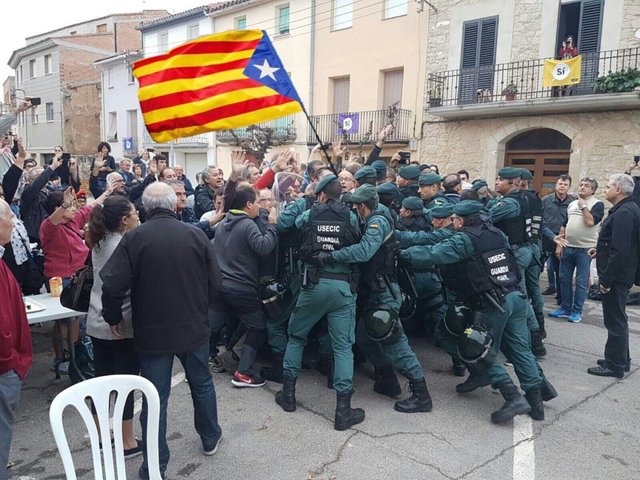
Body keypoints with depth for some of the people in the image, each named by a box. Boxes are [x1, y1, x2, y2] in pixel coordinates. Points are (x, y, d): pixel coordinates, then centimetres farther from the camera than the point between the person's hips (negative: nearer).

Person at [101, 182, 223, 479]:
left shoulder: (133, 238, -12)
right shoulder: (196, 235, -7)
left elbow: (113, 286, -16)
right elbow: (215, 284, -2)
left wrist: (113, 318, 3)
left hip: (152, 332, -2)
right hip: (194, 327, 2)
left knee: (155, 399, 8)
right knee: (202, 384, 23)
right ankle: (210, 437, 42)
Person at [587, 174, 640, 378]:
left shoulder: (623, 213, -22)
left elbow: (620, 251, -27)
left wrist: (606, 279, -23)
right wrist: (601, 249, 14)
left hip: (616, 275, -11)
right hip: (622, 274, 11)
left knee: (615, 320, -1)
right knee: (617, 319, 19)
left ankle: (615, 366, 10)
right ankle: (621, 359, 31)